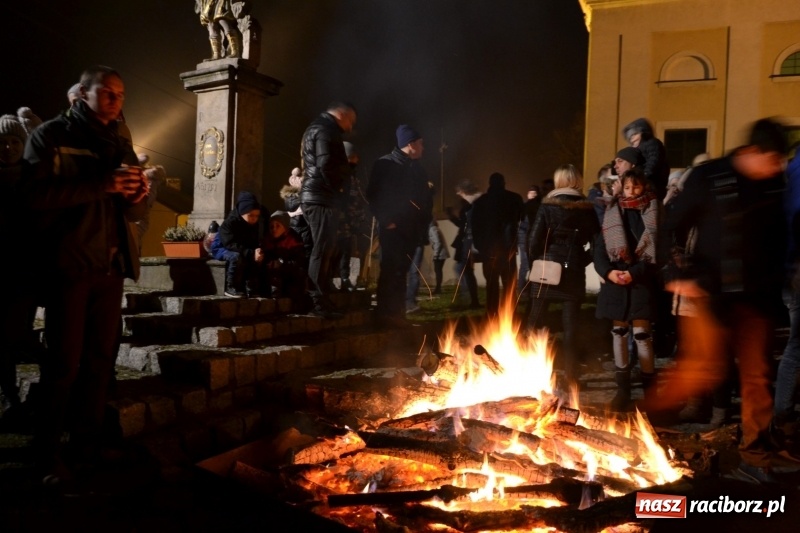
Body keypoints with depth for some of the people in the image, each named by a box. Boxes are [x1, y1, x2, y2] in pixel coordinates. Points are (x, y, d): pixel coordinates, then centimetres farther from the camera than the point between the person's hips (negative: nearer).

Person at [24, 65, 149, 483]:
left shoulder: (120, 146, 19)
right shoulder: (50, 136, 2)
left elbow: (134, 212, 17)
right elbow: (35, 193, -14)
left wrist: (137, 196, -6)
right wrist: (101, 185, -20)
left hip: (111, 267, 5)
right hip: (69, 264, -5)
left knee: (101, 360, 7)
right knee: (64, 361, -2)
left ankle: (87, 445, 18)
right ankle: (47, 453, 10)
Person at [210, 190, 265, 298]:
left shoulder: (254, 224, -3)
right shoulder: (229, 223, -24)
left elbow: (255, 242, 1)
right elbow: (231, 244, -33)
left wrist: (257, 251, -25)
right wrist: (251, 253, -42)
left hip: (240, 251, 6)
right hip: (222, 249, -6)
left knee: (257, 258, -20)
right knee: (237, 257, -37)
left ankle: (251, 288, -12)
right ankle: (231, 288, -24)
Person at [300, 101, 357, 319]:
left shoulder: (317, 129, 24)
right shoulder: (324, 130, -10)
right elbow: (326, 165, -22)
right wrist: (337, 186, -9)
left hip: (318, 197, 11)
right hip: (321, 198, -11)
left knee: (323, 250, 12)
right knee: (322, 251, -9)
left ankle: (320, 300, 17)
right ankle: (319, 302, -6)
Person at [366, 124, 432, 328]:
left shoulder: (417, 169, 17)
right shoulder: (385, 164, -2)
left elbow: (426, 198, 21)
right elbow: (373, 195, -8)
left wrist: (424, 223, 9)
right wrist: (385, 220, -13)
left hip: (410, 229, 6)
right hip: (392, 228, -6)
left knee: (400, 271, 9)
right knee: (391, 270, -9)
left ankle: (397, 313, 14)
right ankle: (385, 313, -4)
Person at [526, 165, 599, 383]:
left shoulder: (548, 205, -5)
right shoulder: (588, 208, 1)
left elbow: (534, 241, -9)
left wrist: (538, 261, 7)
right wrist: (582, 261, 10)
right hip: (574, 272, 1)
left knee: (534, 321, 10)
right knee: (570, 325, 6)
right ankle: (571, 375, 10)